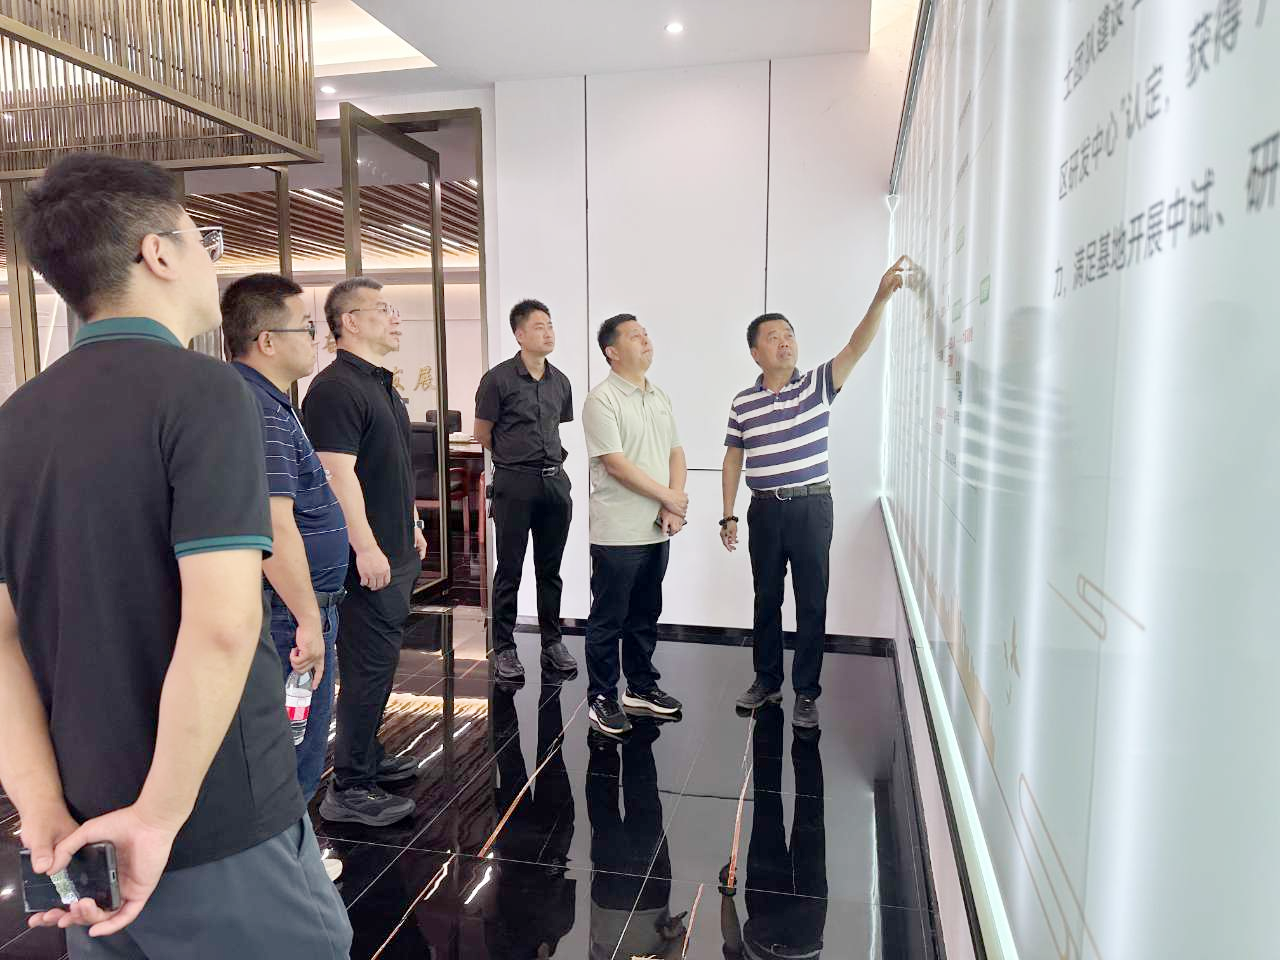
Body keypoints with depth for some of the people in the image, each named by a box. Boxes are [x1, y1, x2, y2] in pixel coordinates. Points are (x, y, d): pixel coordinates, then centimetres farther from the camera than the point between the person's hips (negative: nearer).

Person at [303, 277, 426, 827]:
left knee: (378, 662, 18)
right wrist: (367, 548, -25)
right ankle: (349, 789, 8)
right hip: (368, 558, -10)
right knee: (368, 667, -3)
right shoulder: (336, 388, -16)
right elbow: (338, 474, -23)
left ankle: (368, 757, 32)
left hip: (394, 552, 10)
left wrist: (411, 527, 23)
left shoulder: (381, 384, 16)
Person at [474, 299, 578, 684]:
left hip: (555, 481, 5)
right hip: (514, 483, -5)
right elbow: (482, 434, 0)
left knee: (550, 570, 12)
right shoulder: (498, 378, -7)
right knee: (509, 572, 3)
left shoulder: (560, 382, 9)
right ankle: (504, 650, 15)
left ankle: (553, 644, 23)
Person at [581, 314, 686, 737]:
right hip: (617, 533, -7)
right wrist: (669, 497, -12)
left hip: (657, 531, 7)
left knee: (645, 615, 18)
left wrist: (673, 507, -4)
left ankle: (641, 688, 32)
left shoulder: (661, 398, 13)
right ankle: (602, 698, 17)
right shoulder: (601, 400, -12)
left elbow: (676, 452, 12)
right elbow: (616, 464, -18)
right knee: (608, 619, 4)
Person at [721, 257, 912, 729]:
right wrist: (728, 515, 4)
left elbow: (855, 348, -17)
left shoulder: (817, 385, -2)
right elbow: (733, 460, 8)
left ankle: (806, 693, 17)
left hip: (812, 508, -2)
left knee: (812, 603, 4)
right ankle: (767, 681, 29)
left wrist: (880, 298, -31)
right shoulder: (743, 403, 3)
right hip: (764, 510, 2)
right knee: (766, 599, 13)